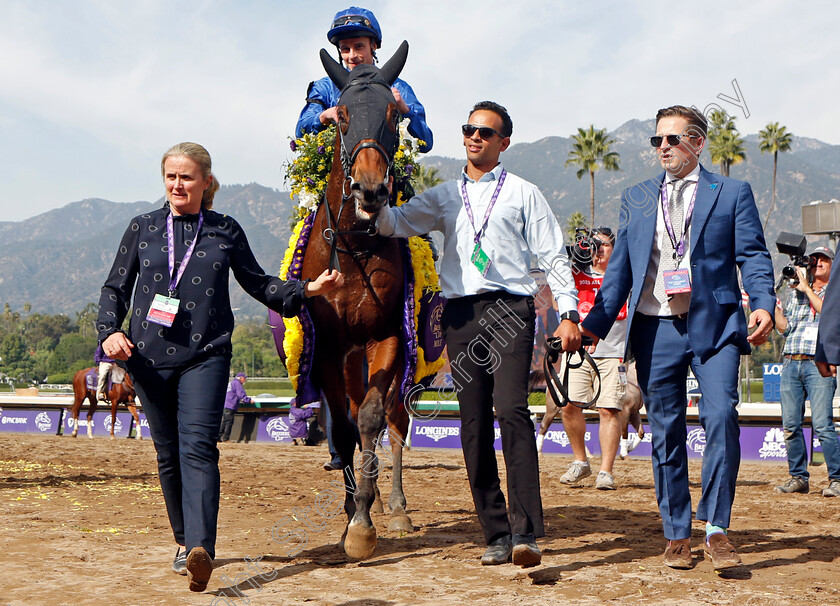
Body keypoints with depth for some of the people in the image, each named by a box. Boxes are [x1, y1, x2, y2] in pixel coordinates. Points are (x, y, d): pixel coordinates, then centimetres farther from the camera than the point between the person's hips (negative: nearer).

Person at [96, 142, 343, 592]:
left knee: (197, 447, -17)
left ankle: (201, 551, -29)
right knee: (168, 454, 8)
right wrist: (110, 331, -5)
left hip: (205, 356, -2)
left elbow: (257, 284, 16)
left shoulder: (225, 231, 7)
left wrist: (308, 289, 4)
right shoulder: (143, 228, 9)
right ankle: (184, 541, 25)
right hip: (149, 356, 2)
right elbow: (115, 288, 12)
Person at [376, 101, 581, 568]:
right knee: (474, 425, 1)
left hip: (510, 307, -3)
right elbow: (394, 224, 9)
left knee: (511, 410, -20)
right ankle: (497, 534, 9)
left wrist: (568, 313, -2)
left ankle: (526, 532, -22)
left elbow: (554, 255, 8)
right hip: (461, 313, 4)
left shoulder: (523, 193, 12)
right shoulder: (444, 197, 20)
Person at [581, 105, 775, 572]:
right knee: (666, 432, 5)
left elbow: (753, 256, 2)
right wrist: (595, 324, 5)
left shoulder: (732, 193, 8)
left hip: (714, 325, -2)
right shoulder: (636, 199, 16)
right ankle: (677, 534, 15)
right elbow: (621, 268, 15)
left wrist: (763, 305, -16)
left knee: (721, 418, -16)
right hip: (655, 328, 3)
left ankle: (716, 529, -5)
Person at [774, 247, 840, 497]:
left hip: (818, 364, -4)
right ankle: (798, 477, 13)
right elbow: (784, 328, 15)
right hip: (790, 363, 4)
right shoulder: (794, 293, 20)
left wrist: (807, 289, -6)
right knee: (790, 425, 3)